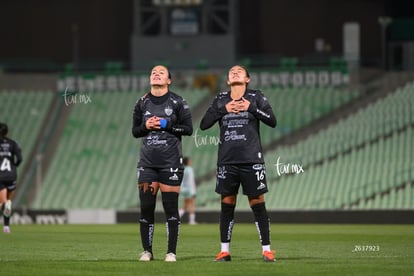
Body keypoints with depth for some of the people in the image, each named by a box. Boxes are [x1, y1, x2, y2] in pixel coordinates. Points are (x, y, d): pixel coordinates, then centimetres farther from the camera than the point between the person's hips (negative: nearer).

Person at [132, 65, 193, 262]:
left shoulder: (177, 102, 0)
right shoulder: (142, 103, 9)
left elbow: (188, 128, -3)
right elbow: (135, 131, 13)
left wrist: (166, 125, -13)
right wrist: (146, 126, -7)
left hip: (170, 162, -3)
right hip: (147, 161, 3)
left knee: (171, 206, -3)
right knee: (146, 206, 0)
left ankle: (171, 252, 3)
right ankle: (147, 251, 8)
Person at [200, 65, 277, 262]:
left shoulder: (256, 97, 3)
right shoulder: (221, 100, 10)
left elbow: (272, 121, -4)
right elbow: (204, 124, 3)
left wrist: (251, 108, -14)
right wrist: (223, 110, -7)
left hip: (251, 160, -2)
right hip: (227, 161, 2)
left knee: (258, 204, -3)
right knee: (227, 205, 4)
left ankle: (267, 249, 2)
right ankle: (224, 251, 11)